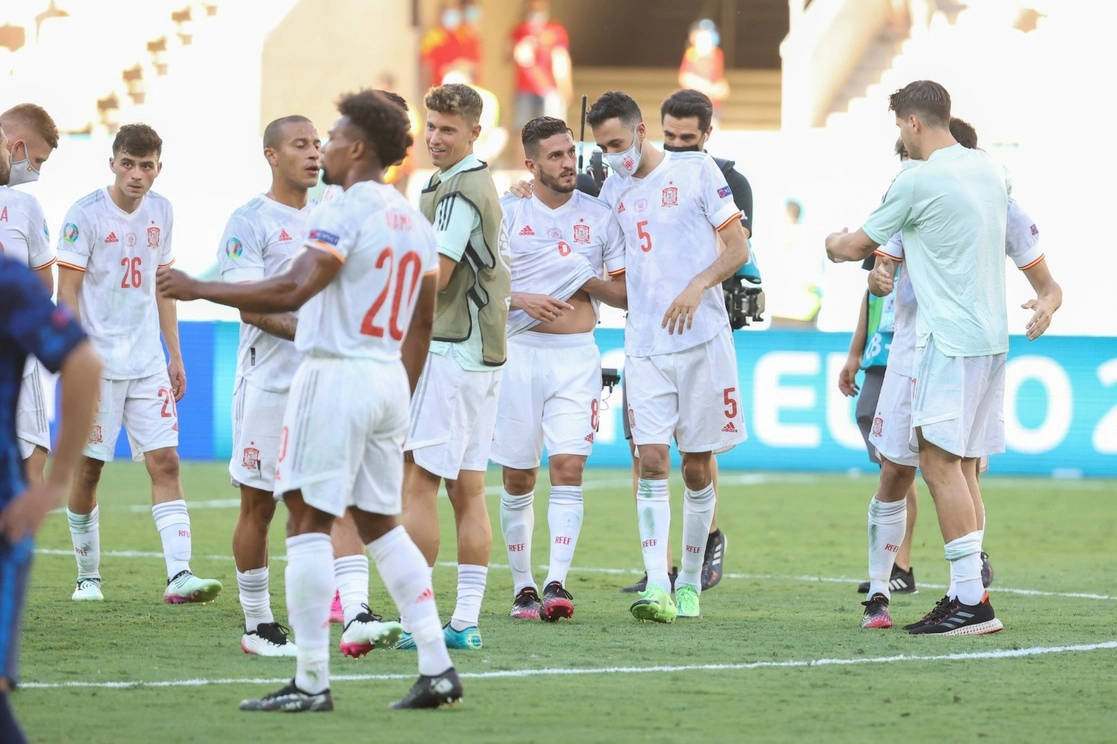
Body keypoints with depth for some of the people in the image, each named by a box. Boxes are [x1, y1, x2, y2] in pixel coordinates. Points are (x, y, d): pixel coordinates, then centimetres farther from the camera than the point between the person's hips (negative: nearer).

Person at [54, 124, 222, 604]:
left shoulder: (160, 213, 7)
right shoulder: (86, 215, -9)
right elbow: (67, 293, -10)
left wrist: (175, 355, 16)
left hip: (148, 364, 4)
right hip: (98, 362, -4)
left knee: (165, 462, -6)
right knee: (88, 469, 2)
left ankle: (179, 575, -13)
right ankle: (88, 577, 16)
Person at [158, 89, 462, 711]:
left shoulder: (345, 212, -12)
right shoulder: (415, 222, 15)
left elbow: (291, 291, -23)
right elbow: (421, 330, 19)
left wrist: (196, 289, -17)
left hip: (336, 374, -8)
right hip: (389, 378, 8)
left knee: (309, 520, -4)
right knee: (380, 523, 16)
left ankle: (312, 682, -5)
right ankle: (437, 667, 12)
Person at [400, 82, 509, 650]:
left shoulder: (458, 190, -14)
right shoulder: (481, 183, 18)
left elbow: (435, 276, -18)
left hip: (449, 350, -10)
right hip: (483, 349, 10)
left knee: (416, 480, -8)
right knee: (467, 489, 7)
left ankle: (415, 618, -9)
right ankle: (465, 621, 6)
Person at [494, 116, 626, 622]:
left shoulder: (600, 217, 8)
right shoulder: (506, 214, 3)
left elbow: (625, 294, 10)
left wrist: (588, 282, -7)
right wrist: (521, 299, -15)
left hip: (577, 356, 0)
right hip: (519, 351, 0)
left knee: (568, 468, -12)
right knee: (517, 478, 4)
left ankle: (557, 583, -15)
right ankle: (522, 586, 15)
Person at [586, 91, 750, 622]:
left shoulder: (696, 171, -2)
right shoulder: (612, 191, 12)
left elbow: (738, 249, -3)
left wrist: (698, 286, -16)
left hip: (701, 339, -3)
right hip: (644, 346, 3)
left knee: (697, 467, 4)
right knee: (652, 461, -9)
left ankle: (690, 581, 16)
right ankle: (657, 586, -15)